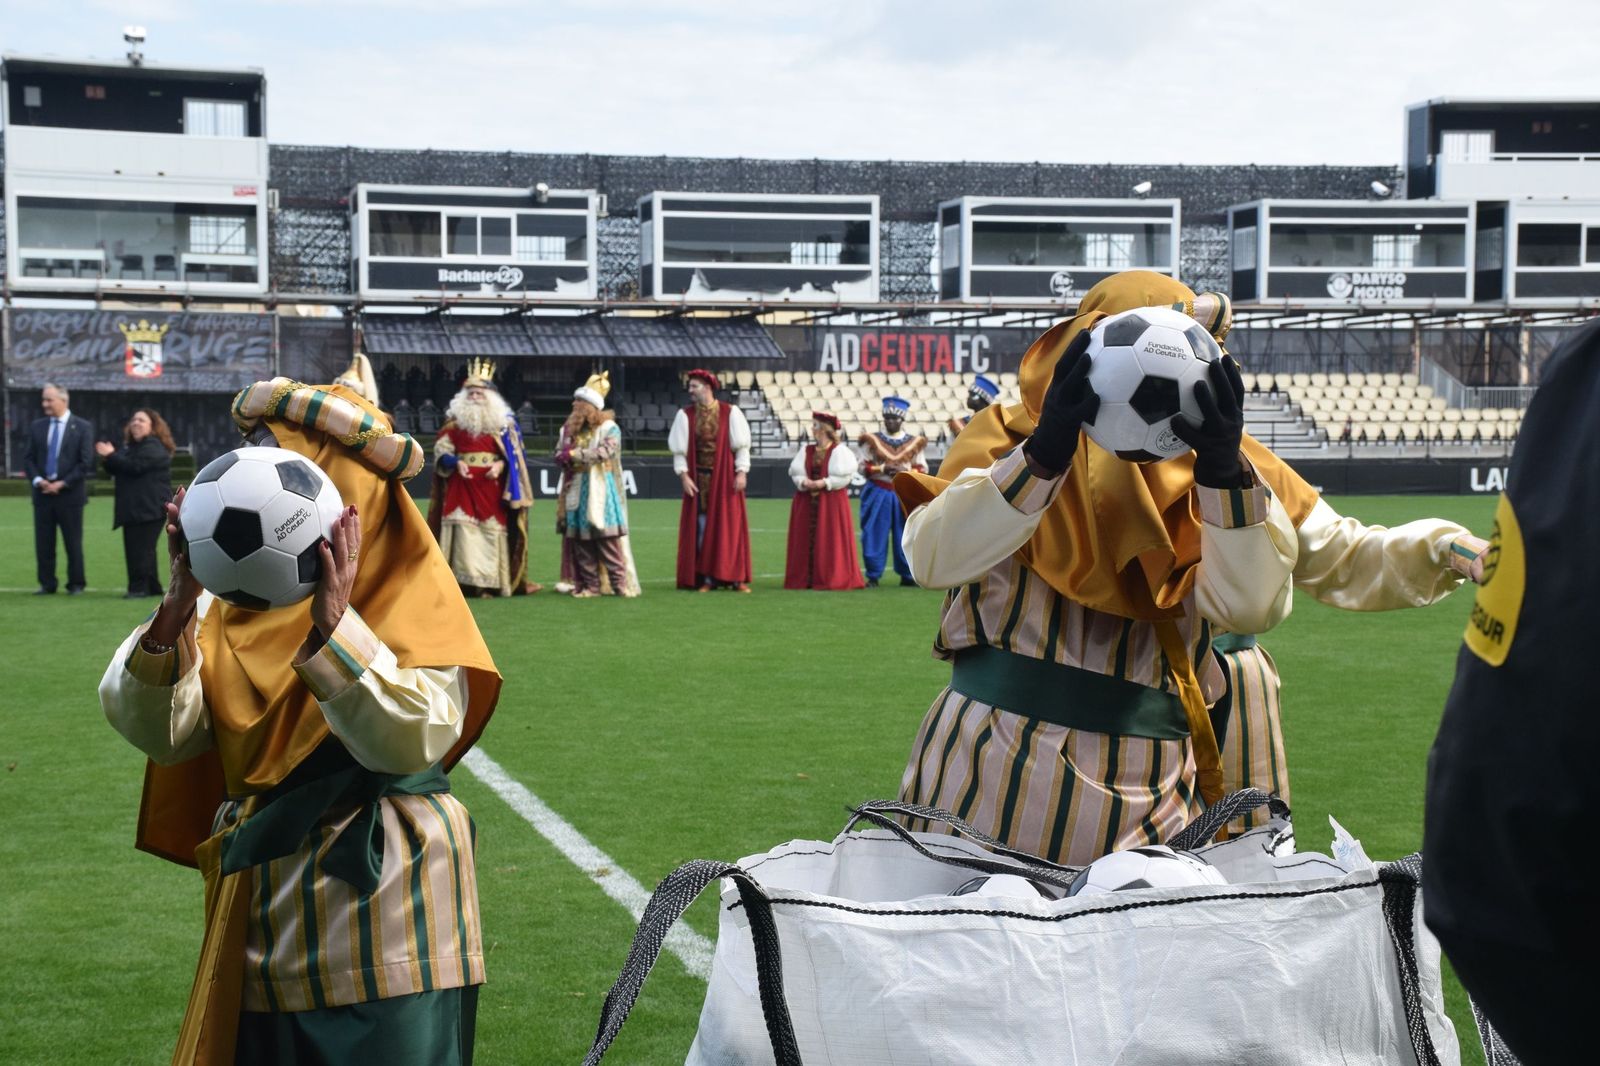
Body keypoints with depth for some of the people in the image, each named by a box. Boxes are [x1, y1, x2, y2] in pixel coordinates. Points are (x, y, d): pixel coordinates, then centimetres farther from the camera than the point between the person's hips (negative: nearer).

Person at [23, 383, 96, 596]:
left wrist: (62, 484, -12)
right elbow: (28, 458, 9)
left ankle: (76, 584, 11)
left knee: (73, 542, 1)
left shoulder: (82, 427, -2)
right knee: (43, 542, 3)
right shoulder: (37, 426, 10)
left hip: (70, 493, -3)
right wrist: (37, 480, -8)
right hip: (43, 492, 4)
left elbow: (86, 462, -6)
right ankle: (47, 584, 11)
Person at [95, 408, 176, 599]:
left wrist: (111, 455, -15)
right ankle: (152, 587, 17)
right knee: (133, 549, 10)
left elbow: (135, 467, -22)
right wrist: (108, 459, -1)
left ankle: (139, 588, -10)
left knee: (141, 548, -11)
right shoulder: (129, 446, 20)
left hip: (150, 508, -10)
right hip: (132, 508, 10)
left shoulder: (154, 448, -9)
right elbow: (118, 469, 19)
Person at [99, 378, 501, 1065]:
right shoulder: (235, 601, 5)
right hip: (261, 914, 5)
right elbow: (156, 731, -6)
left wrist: (331, 624, -33)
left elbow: (413, 741, -25)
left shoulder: (412, 598, -9)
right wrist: (177, 610, -21)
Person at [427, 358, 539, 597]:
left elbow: (514, 454, 7)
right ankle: (466, 581, -7)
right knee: (463, 533, -8)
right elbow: (441, 450, 6)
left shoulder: (503, 422, 8)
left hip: (492, 489, 0)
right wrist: (456, 463, -13)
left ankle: (492, 582, 2)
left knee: (493, 532, -2)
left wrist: (501, 465, -13)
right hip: (462, 486, 0)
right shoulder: (455, 421, 9)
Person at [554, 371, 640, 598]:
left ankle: (619, 582, -6)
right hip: (576, 492, 5)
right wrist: (566, 457, -13)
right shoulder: (569, 428, 13)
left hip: (600, 492, -5)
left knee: (607, 537, -9)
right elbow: (559, 455, 10)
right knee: (580, 540, 1)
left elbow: (606, 451, -17)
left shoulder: (609, 428, -2)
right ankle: (590, 584, 5)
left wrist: (576, 455, -16)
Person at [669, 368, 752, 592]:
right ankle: (707, 578, 4)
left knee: (729, 527, -1)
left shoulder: (730, 413, -2)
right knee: (701, 528, 0)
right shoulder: (685, 415, 3)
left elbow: (741, 445, -2)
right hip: (698, 480, 2)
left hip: (724, 479, -2)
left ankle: (736, 578, 4)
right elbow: (679, 450, 1)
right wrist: (684, 475, -9)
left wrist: (741, 472, -10)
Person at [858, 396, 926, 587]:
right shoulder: (872, 440, 3)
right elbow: (863, 467, 1)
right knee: (875, 535, -2)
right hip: (877, 493, -1)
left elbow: (923, 469, 7)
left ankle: (907, 575, 15)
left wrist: (905, 472, -11)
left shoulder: (914, 442, 6)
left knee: (905, 535, 4)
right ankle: (873, 576, 4)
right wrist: (882, 469, -14)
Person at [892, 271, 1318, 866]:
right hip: (992, 769, -1)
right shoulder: (1011, 436, 5)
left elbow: (1250, 607, -8)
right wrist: (1043, 452, -26)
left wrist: (1226, 468, -21)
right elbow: (932, 560, -14)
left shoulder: (1194, 477, 10)